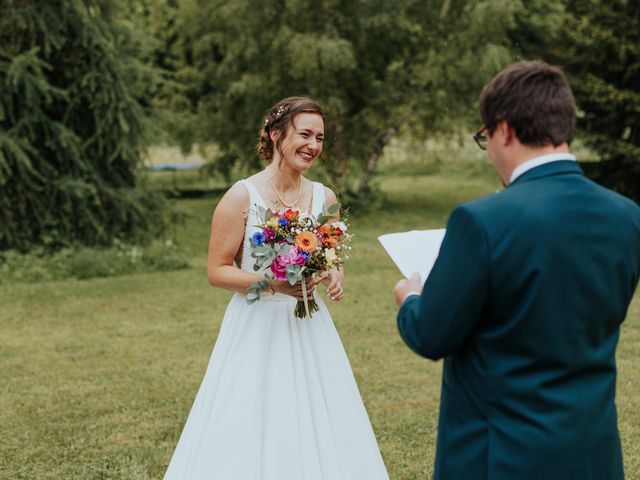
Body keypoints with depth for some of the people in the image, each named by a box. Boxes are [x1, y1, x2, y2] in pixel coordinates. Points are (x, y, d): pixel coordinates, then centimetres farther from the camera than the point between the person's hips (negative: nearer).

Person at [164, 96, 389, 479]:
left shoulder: (325, 198, 4)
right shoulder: (242, 196, -10)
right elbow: (217, 271, -9)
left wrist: (335, 276, -5)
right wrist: (273, 283, -21)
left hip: (310, 331, 5)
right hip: (257, 331, -4)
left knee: (321, 434, 7)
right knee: (248, 439, -1)